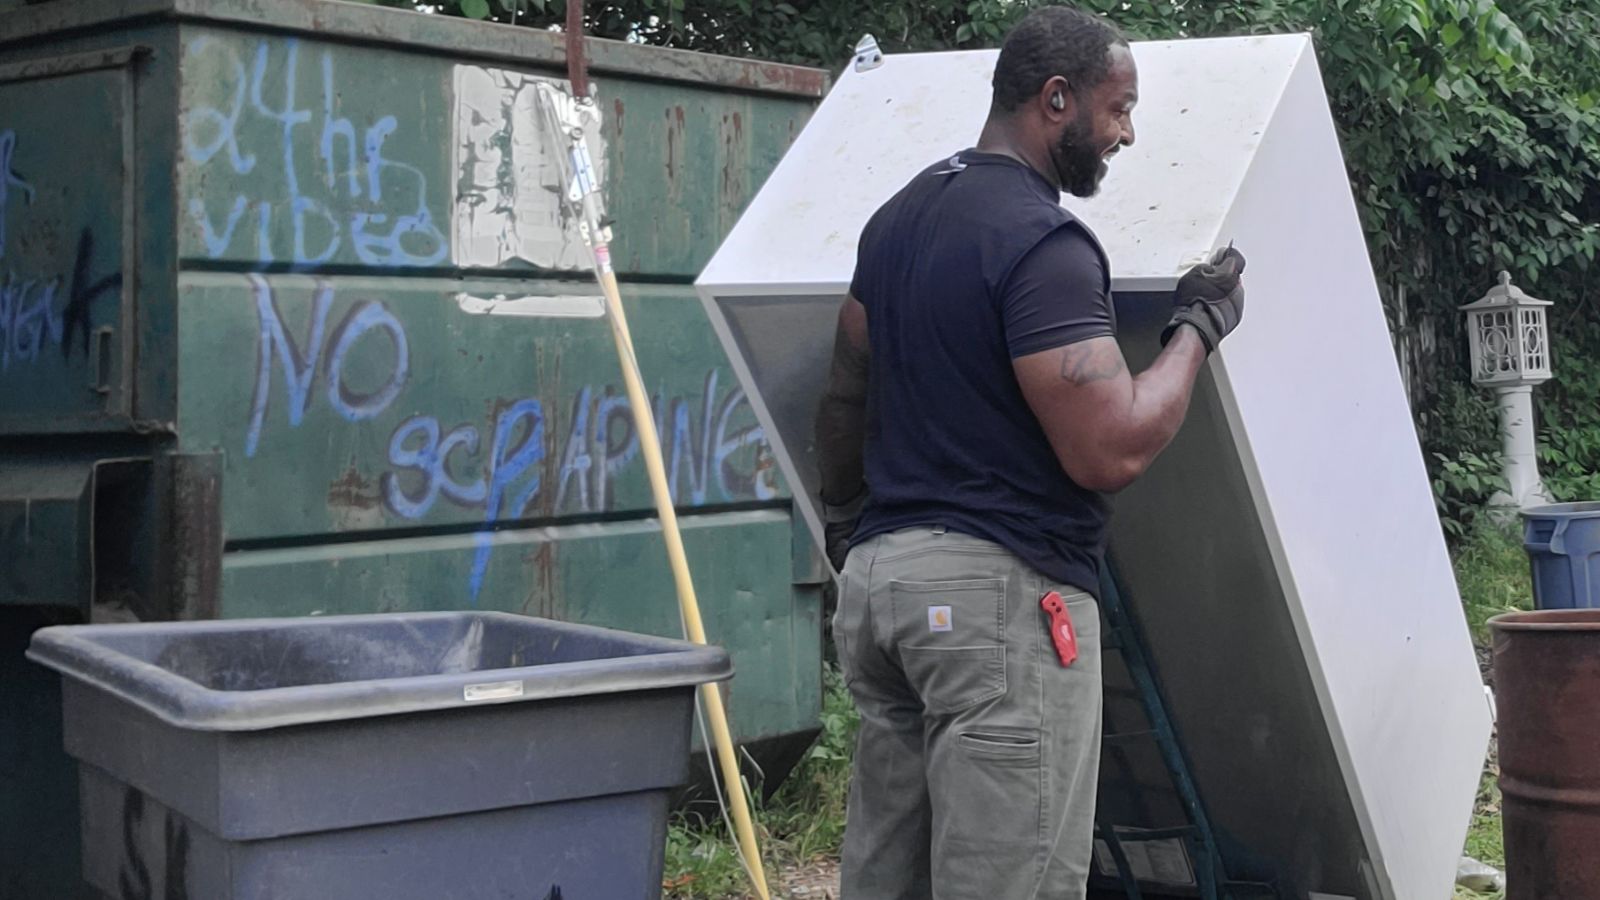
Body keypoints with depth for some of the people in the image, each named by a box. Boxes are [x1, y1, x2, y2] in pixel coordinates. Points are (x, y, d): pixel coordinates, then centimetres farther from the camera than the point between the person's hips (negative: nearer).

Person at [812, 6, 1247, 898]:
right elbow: (1111, 450, -20)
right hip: (996, 591, -9)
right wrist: (1200, 327, -6)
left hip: (881, 570, 9)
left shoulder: (900, 216, 14)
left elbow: (844, 395, 21)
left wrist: (847, 517, 34)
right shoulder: (1042, 241, -15)